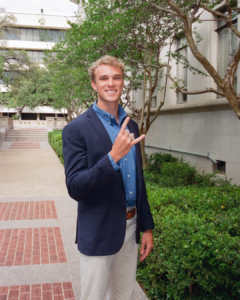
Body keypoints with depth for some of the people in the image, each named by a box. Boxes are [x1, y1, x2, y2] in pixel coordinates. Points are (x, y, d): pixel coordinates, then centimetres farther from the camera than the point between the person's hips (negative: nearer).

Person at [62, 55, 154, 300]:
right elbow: (75, 188, -19)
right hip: (98, 232, -6)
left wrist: (147, 227, 12)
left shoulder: (131, 126, 8)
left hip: (130, 227, 6)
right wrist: (113, 156, -31)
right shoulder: (76, 129, -13)